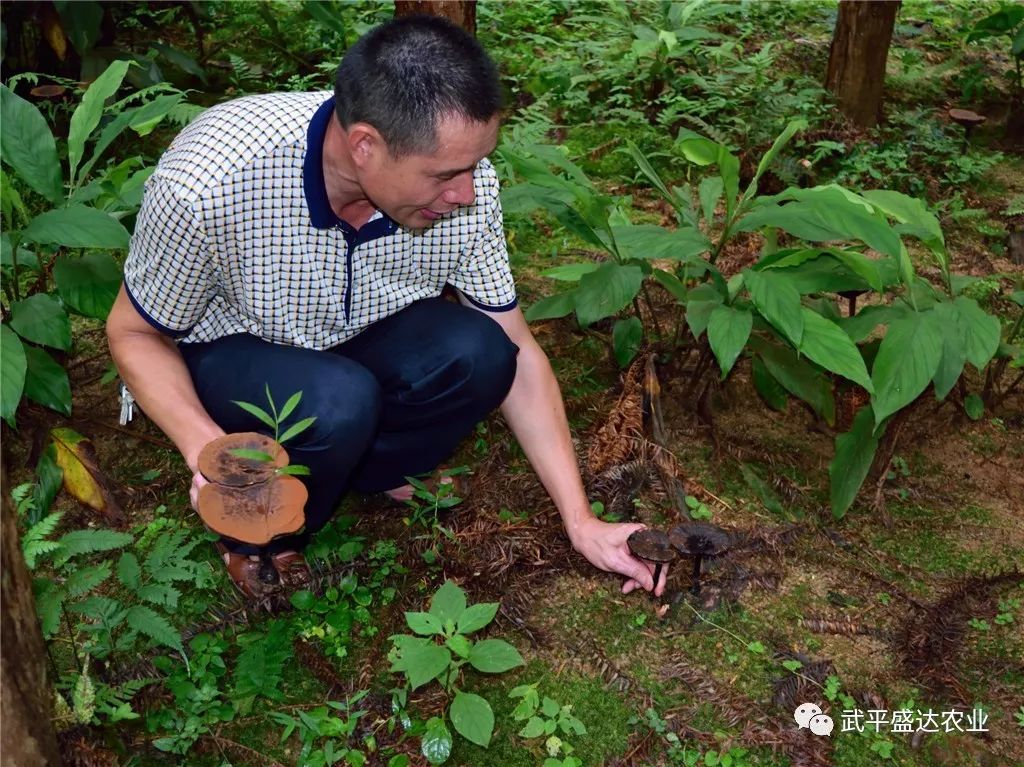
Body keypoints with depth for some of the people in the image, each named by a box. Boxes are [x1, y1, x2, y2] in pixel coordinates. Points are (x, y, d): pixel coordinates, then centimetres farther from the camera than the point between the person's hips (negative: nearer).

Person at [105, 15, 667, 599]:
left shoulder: (464, 182, -24)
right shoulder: (207, 187, -34)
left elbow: (517, 354, -13)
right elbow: (133, 334, -16)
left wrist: (582, 524, -13)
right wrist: (207, 449, -35)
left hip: (355, 334, 3)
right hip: (225, 352, -3)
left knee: (476, 355, -26)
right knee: (338, 401, -34)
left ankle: (345, 474, 1)